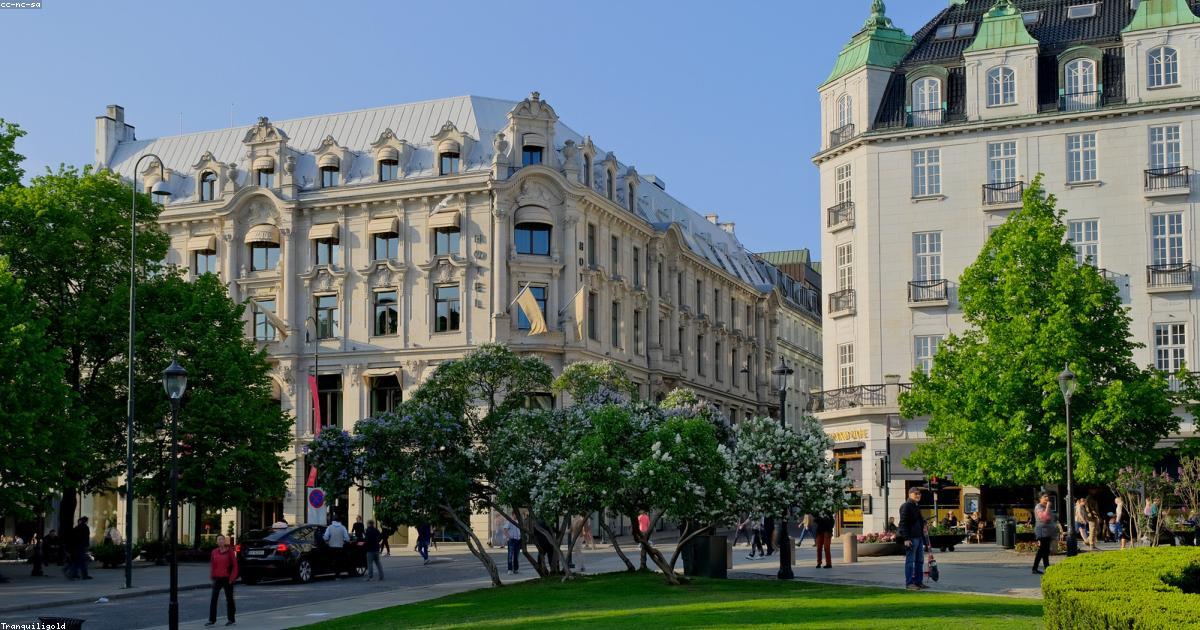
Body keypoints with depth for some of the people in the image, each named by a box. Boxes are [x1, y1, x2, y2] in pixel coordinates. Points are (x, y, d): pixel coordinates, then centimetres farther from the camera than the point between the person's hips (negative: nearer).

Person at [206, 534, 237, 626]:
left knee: (229, 599, 7)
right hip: (217, 578, 3)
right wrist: (212, 576, 2)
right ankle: (212, 620, 2)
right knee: (213, 599, -1)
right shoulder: (214, 552, 6)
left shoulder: (230, 551, -5)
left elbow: (234, 565, -5)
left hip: (227, 578, -3)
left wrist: (232, 577, -10)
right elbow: (213, 565, 10)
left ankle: (231, 619, 16)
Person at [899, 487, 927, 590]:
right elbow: (903, 523, -16)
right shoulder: (906, 506, -11)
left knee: (920, 561, 12)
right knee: (910, 561, -5)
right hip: (911, 538, -9)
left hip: (919, 537, 9)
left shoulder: (917, 506, 18)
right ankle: (909, 583, -2)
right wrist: (906, 538, -22)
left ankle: (919, 582, 18)